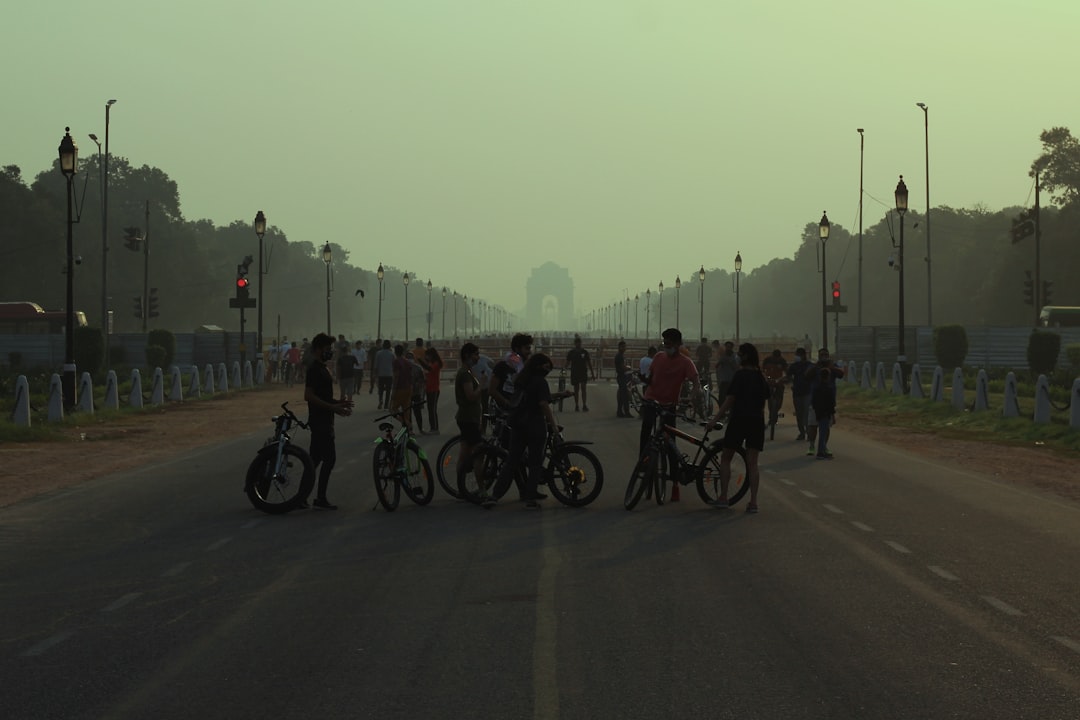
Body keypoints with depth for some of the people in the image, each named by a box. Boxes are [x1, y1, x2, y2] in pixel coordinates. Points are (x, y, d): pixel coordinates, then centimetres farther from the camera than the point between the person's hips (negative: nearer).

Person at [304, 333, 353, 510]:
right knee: (329, 458, -9)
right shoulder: (314, 370, -15)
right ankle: (321, 498, -4)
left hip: (324, 421, 10)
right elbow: (309, 396, -22)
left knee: (315, 459, 11)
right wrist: (333, 407, -23)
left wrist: (338, 402, 9)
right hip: (319, 421, -10)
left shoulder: (323, 369, 16)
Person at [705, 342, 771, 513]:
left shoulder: (740, 375, -11)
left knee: (726, 458, 7)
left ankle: (723, 497, 4)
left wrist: (715, 420, -11)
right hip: (757, 421, 5)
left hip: (739, 419, -5)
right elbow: (764, 402, 14)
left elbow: (729, 400, -13)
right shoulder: (762, 378, 9)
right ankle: (753, 502, -1)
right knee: (752, 462, 5)